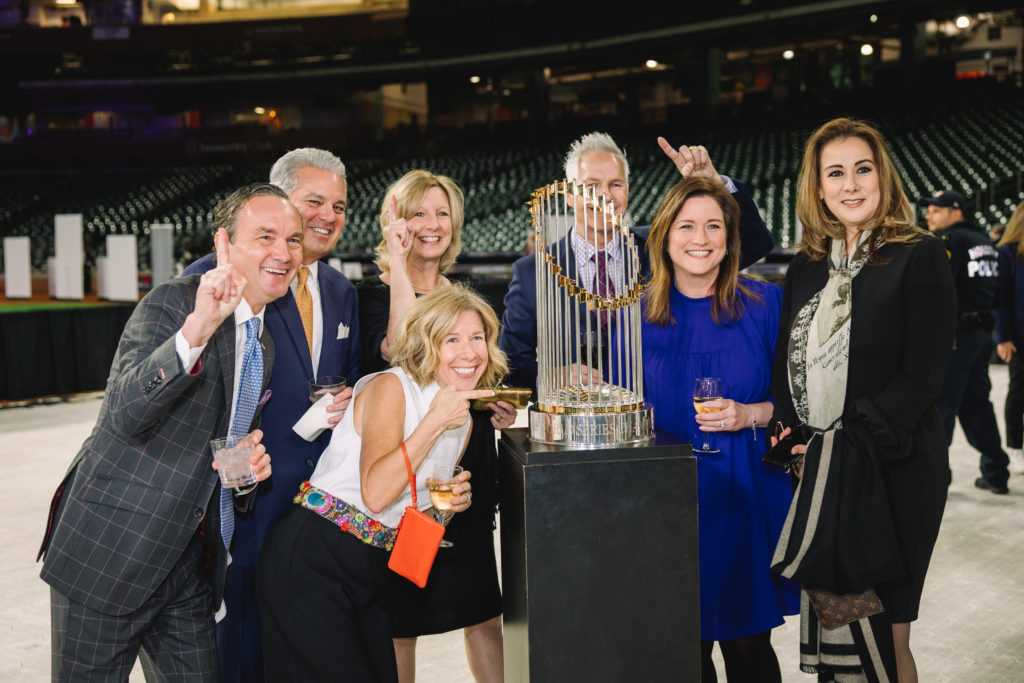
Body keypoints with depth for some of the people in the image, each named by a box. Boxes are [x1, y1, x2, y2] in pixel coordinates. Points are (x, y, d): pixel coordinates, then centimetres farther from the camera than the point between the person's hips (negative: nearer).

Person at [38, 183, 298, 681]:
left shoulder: (266, 343, 11)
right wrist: (197, 327, -39)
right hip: (109, 553, -7)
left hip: (189, 560, 7)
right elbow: (126, 414, -27)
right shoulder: (171, 302, -13)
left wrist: (250, 465, -3)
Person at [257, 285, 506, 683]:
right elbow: (375, 493, -24)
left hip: (372, 573, 7)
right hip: (310, 561, -7)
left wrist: (448, 503, 1)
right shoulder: (391, 387, -12)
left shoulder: (463, 421, 11)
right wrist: (435, 422, -22)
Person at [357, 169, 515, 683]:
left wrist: (499, 408, 3)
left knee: (484, 612, 9)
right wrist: (398, 264, -21)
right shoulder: (375, 293, -5)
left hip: (470, 472, 5)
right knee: (400, 622, 4)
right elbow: (397, 354, -25)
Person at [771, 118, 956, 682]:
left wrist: (845, 445, -17)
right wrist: (787, 436, -4)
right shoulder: (808, 267, 13)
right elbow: (785, 365, 13)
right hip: (816, 474, 5)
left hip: (892, 474, -5)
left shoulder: (919, 257, -5)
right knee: (828, 632, 10)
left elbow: (921, 377, -11)